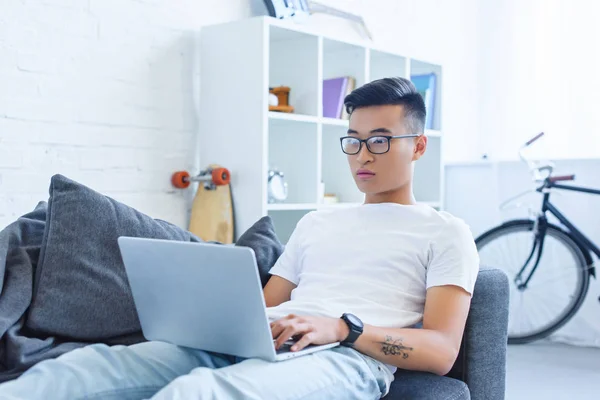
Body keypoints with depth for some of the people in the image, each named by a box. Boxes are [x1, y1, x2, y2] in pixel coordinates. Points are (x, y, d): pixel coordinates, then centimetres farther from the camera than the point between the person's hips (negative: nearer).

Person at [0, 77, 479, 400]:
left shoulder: (445, 232, 13)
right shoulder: (316, 223, 31)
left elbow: (441, 351, 0)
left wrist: (342, 327, -16)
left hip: (347, 358, -5)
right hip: (258, 345, 6)